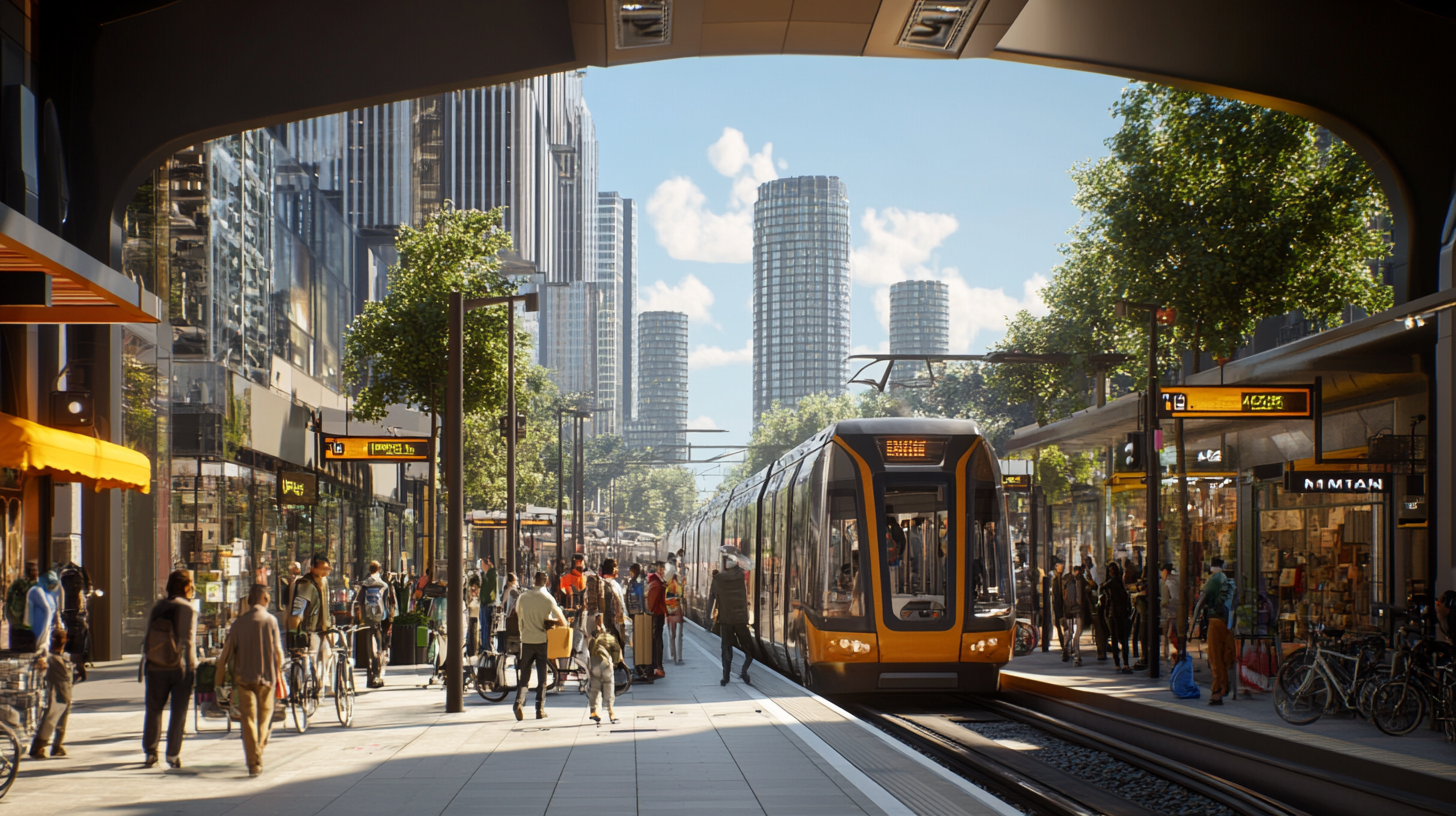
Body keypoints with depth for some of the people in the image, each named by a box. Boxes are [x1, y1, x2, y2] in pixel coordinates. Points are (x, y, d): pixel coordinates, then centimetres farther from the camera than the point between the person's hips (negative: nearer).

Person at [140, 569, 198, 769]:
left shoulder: (157, 607, 5)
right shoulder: (188, 609, -10)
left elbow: (147, 639, 7)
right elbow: (188, 642, -14)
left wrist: (143, 664, 13)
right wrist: (192, 668, -9)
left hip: (155, 668, 4)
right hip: (179, 667, -4)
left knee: (153, 709, 14)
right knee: (178, 711, 6)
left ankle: (150, 752, 13)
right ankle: (173, 754, 7)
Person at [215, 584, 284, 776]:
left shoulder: (239, 622, 1)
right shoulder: (270, 620, -3)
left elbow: (227, 651, 2)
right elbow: (277, 650, -2)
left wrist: (219, 677, 11)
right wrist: (278, 674, 11)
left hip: (243, 676, 1)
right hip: (266, 676, -1)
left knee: (248, 718, 1)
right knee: (265, 716, 17)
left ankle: (253, 762, -6)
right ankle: (259, 753, 18)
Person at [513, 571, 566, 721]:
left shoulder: (523, 597, 0)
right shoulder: (548, 598, -7)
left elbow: (518, 616, 13)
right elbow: (562, 620, -7)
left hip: (526, 640, 2)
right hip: (542, 640, -2)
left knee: (524, 675, 8)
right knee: (542, 676, 7)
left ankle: (519, 701, -13)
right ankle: (540, 709, 4)